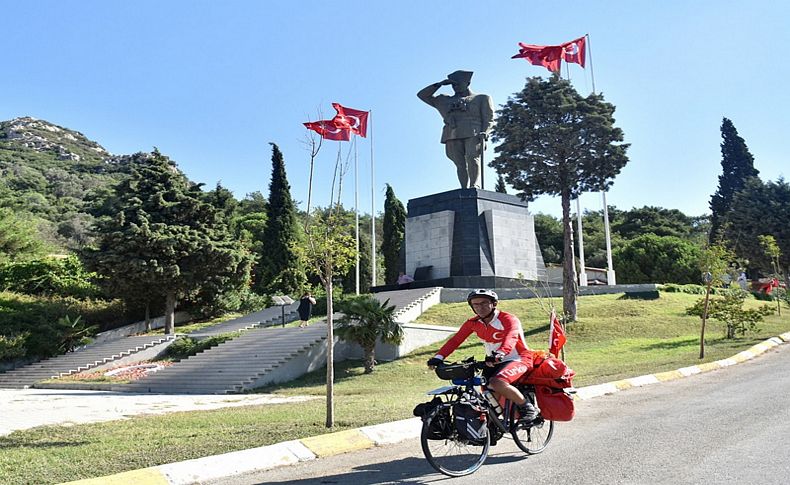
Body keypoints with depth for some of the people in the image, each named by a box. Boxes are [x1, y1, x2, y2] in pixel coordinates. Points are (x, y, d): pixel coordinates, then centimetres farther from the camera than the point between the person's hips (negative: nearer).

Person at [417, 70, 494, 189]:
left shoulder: (482, 98, 25)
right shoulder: (445, 101, 32)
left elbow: (489, 118, 12)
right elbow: (422, 95, 34)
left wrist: (484, 132, -8)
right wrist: (439, 84, 24)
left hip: (474, 134, -3)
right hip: (453, 135, 3)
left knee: (472, 158, -24)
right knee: (460, 164, -12)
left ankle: (475, 186, -36)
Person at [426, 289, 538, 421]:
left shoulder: (509, 320, -17)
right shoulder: (473, 323, -1)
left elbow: (511, 338, -36)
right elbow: (455, 340, -8)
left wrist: (500, 353, -56)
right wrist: (438, 357, -22)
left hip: (517, 360, -6)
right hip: (493, 362, 6)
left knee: (497, 383, -30)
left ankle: (527, 407, -11)